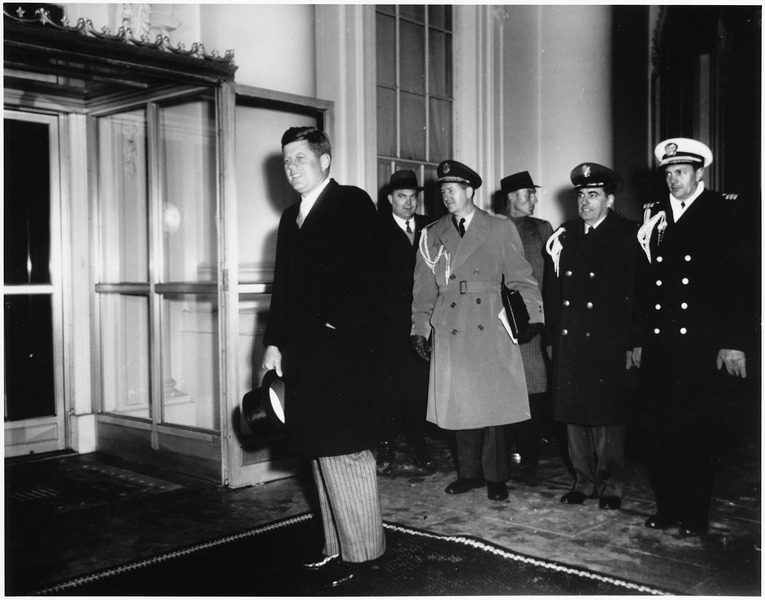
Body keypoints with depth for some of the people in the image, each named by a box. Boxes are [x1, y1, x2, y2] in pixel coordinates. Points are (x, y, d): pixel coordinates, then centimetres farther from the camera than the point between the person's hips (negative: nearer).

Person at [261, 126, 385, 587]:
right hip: (304, 354, 8)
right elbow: (283, 286, 18)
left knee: (345, 452, -3)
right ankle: (337, 545, 22)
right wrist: (274, 342, 11)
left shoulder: (354, 204, -3)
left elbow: (367, 275, -13)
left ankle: (361, 551, 9)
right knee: (322, 452, 11)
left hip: (343, 349, -7)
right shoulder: (291, 217, 19)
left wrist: (337, 325, -17)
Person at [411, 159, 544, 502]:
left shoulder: (501, 230, 7)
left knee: (495, 403, -1)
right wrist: (420, 329, 4)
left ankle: (495, 477, 13)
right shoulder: (432, 235, 12)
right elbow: (424, 289, 11)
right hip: (450, 334, 2)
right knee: (459, 405, 5)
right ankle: (469, 473, 19)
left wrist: (533, 316, -6)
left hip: (492, 332, -2)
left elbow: (520, 279, 4)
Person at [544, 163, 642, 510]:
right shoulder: (565, 235, 12)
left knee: (607, 415, 1)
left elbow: (638, 292, -5)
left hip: (607, 344, -4)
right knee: (573, 413, 8)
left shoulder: (627, 235, -1)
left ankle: (610, 486, 14)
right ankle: (583, 481, 21)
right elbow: (553, 289, 12)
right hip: (570, 342, 4)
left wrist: (632, 342, -10)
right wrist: (552, 337, 7)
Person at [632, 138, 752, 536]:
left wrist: (734, 343, -9)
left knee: (698, 433, 2)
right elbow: (642, 282, 10)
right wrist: (636, 339, 8)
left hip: (704, 347, -3)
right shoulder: (654, 216, 12)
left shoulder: (724, 213, 1)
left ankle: (695, 515, 15)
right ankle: (667, 508, 19)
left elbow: (740, 281, -4)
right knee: (658, 431, 5)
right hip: (659, 346, 4)